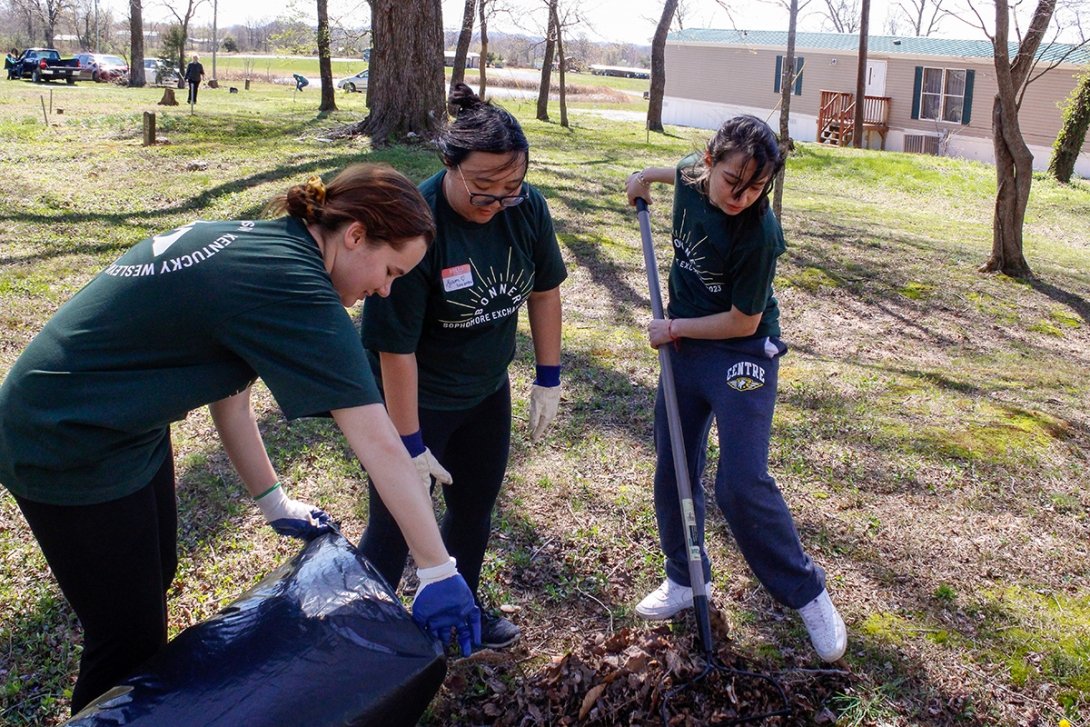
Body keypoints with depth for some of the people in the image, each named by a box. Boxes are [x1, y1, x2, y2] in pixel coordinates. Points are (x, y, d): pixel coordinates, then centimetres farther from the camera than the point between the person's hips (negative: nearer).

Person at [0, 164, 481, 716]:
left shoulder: (255, 242, 1)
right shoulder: (294, 285, -26)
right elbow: (380, 446, -26)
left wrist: (274, 502, 10)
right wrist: (439, 571, -20)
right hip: (69, 450, -10)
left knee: (155, 575, 24)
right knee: (131, 636, 4)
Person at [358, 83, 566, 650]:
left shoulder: (526, 207, -13)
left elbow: (543, 289, 3)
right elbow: (395, 346, -27)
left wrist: (548, 380, 4)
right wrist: (411, 444, -23)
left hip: (487, 390, 6)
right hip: (416, 397, -6)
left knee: (474, 506, 21)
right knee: (395, 524, 4)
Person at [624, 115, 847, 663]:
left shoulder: (758, 233, -26)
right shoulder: (691, 175, -8)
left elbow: (743, 321, -19)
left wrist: (675, 328, -10)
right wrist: (648, 174, 27)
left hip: (742, 356, -7)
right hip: (685, 347, 7)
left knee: (741, 485, -13)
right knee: (672, 472, 12)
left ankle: (806, 593, 5)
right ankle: (685, 580, 30)